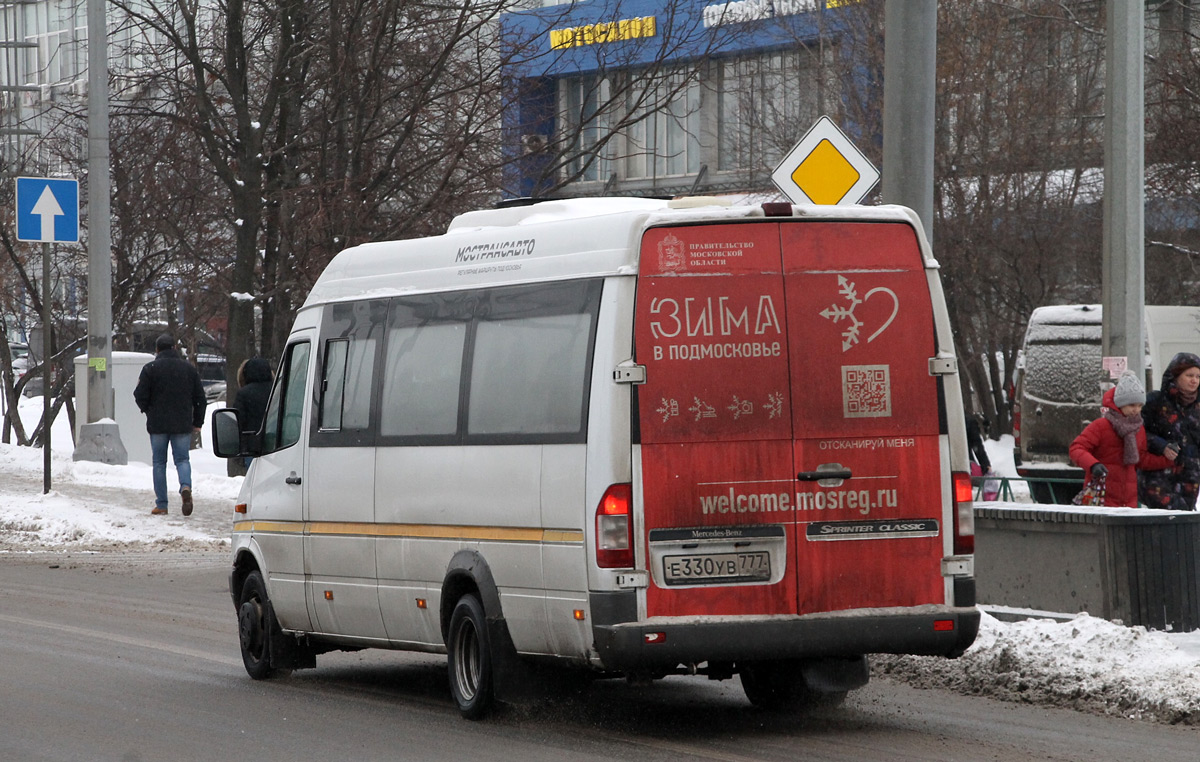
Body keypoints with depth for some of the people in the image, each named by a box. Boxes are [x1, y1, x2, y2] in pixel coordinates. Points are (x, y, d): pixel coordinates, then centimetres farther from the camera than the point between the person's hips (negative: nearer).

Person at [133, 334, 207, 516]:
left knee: (159, 462, 7)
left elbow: (140, 397, -6)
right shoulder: (189, 368, 5)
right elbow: (200, 398, 8)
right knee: (182, 459, 8)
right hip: (182, 425, 2)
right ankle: (185, 486, -23)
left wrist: (148, 411, 15)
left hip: (158, 425, -2)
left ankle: (161, 504, 4)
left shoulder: (150, 369, -5)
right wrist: (197, 422, 17)